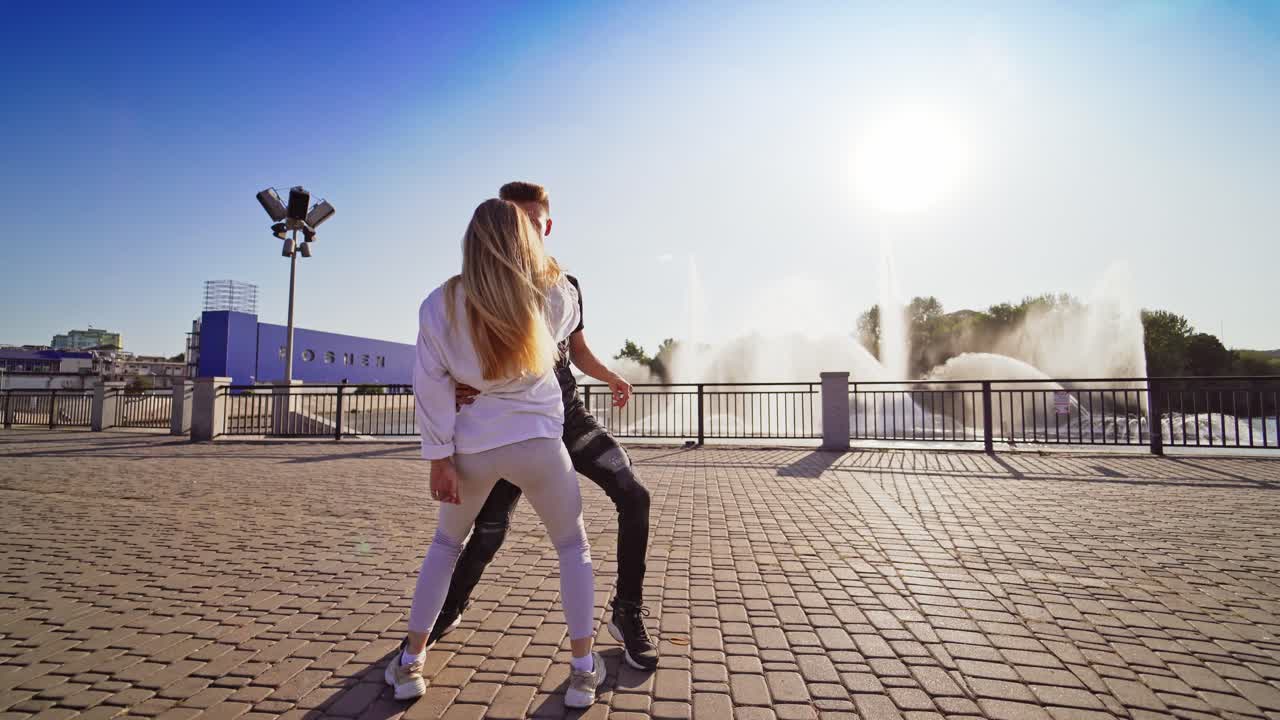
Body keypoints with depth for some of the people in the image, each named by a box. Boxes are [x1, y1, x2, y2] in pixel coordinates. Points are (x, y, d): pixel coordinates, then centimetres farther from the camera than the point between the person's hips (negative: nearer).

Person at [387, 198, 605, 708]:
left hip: (472, 446, 2)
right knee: (573, 548, 19)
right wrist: (544, 266, 26)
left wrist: (438, 458, -1)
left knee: (446, 545, 27)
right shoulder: (555, 294, -7)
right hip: (537, 442, -1)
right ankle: (583, 670, 21)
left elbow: (431, 387, -7)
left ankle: (410, 664, 34)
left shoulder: (440, 304, -6)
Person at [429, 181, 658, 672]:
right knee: (489, 531, 0)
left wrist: (611, 377, -3)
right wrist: (456, 387, -29)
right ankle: (449, 610, 33)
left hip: (569, 415, 3)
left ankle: (627, 615, 5)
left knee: (634, 497, -12)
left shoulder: (566, 287, 7)